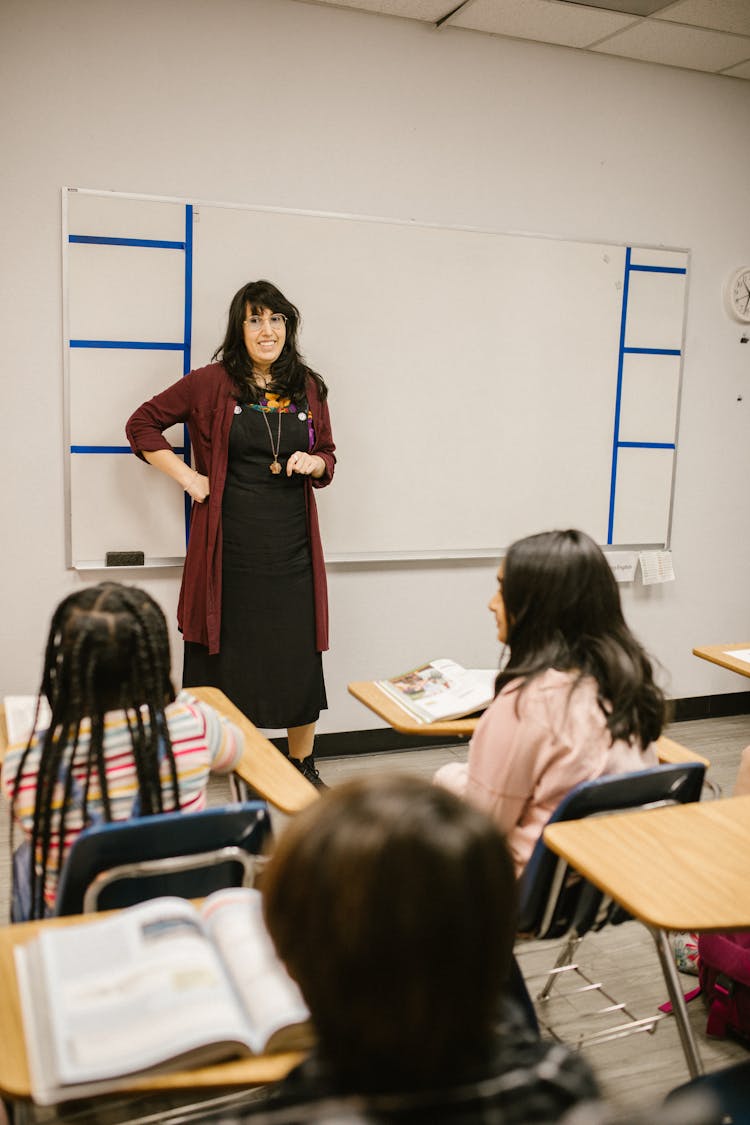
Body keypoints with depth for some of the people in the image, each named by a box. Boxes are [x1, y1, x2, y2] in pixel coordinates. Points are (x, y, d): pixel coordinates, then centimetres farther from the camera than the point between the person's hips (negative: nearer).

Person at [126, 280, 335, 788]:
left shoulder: (309, 388, 9)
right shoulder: (211, 383, -2)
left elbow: (328, 457, 18)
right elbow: (141, 425, 4)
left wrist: (314, 463, -4)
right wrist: (188, 477, -4)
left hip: (292, 546, 3)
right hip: (229, 546, -3)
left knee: (300, 657, 7)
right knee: (226, 657, 5)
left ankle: (303, 766, 25)